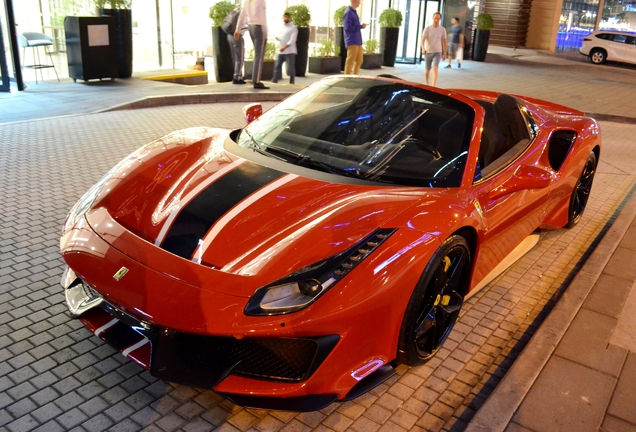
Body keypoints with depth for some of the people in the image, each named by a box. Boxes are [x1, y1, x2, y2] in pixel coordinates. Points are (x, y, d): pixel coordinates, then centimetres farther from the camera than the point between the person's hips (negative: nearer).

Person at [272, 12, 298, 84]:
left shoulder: (293, 28, -4)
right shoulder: (282, 28, 19)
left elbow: (292, 40, -15)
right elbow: (279, 38, 18)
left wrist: (285, 47, -24)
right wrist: (276, 37, -6)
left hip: (290, 51, -7)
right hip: (281, 51, 7)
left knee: (290, 67, -3)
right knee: (277, 65, 2)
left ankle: (291, 82, 4)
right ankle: (274, 80, 3)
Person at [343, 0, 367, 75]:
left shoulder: (354, 12, 16)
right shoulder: (348, 12, -12)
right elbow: (348, 27, -18)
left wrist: (361, 26, 6)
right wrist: (361, 26, -12)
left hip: (358, 41, 9)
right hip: (352, 42, -9)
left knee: (359, 61, 12)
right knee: (350, 61, -7)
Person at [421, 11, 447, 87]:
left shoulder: (442, 29, -1)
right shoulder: (427, 29, -6)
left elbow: (444, 41, 8)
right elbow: (423, 40, -18)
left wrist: (445, 53, 10)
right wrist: (423, 48, -38)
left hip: (437, 52, -1)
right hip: (428, 52, 1)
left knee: (435, 69, -19)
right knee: (428, 70, 14)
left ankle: (433, 86, -27)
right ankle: (427, 83, 38)